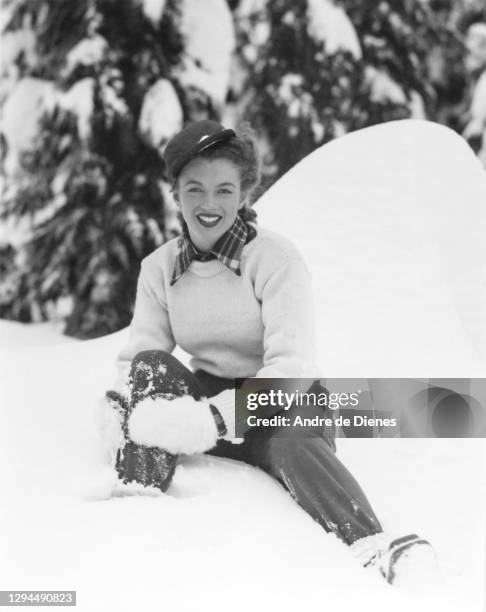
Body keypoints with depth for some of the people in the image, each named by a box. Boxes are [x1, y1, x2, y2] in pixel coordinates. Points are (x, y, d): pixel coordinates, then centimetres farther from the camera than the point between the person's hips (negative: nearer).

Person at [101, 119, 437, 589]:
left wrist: (216, 417, -38)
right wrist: (120, 408, -28)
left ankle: (374, 549, -62)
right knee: (151, 368, -23)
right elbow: (137, 358, -3)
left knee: (291, 442, -39)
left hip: (282, 407, -5)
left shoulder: (276, 259, -14)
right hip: (208, 398, 5)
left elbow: (289, 368, -23)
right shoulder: (160, 269, 2)